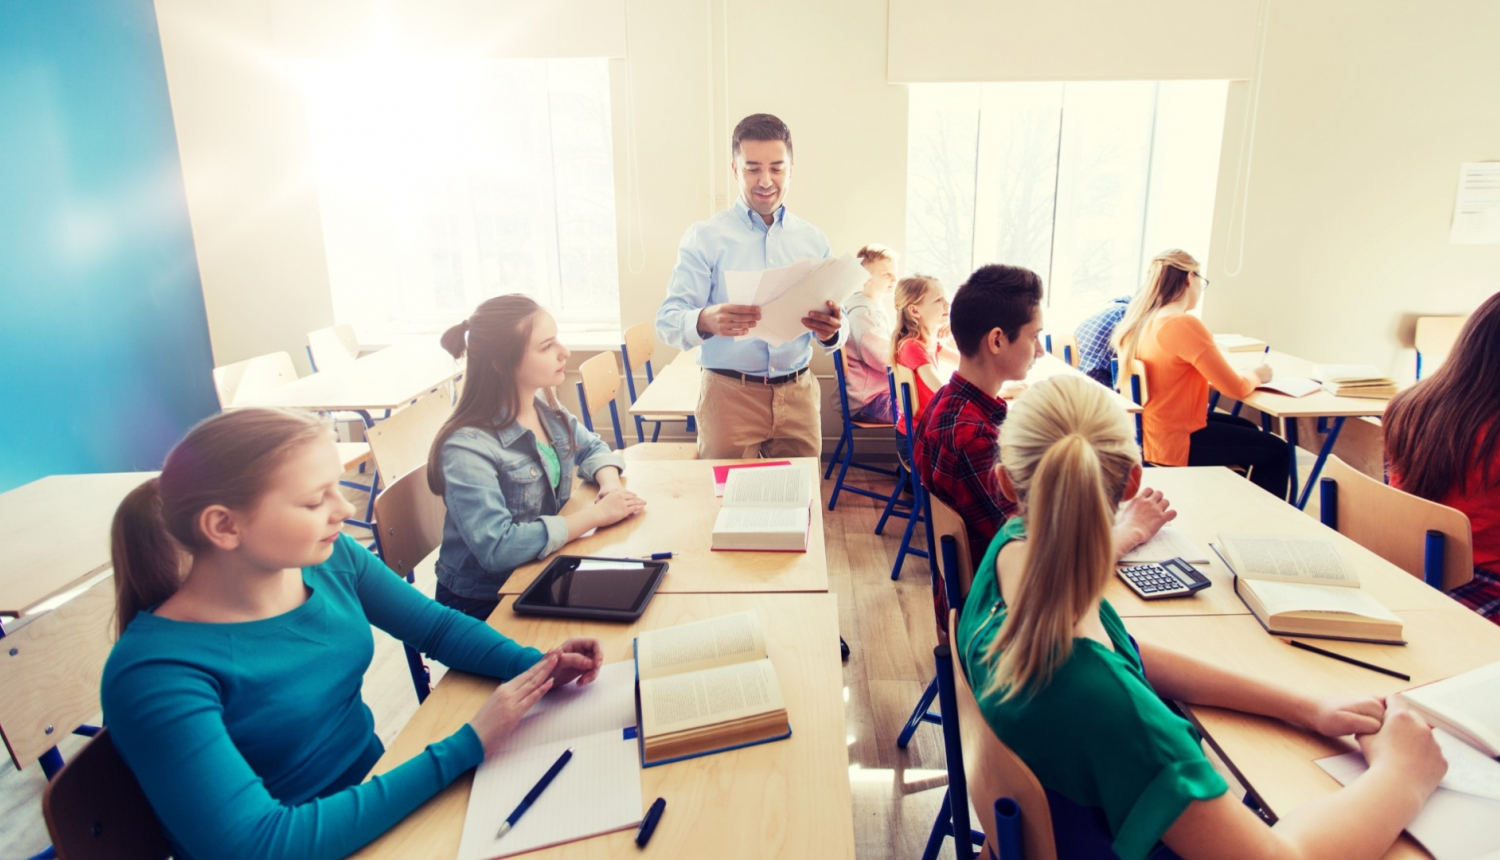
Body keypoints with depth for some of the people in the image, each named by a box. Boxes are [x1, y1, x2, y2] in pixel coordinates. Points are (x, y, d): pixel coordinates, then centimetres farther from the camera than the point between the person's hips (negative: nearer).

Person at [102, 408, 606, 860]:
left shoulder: (331, 559, -8)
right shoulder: (157, 674, -25)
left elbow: (437, 626, 4)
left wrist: (533, 666, -15)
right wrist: (463, 748, -30)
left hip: (381, 794, 6)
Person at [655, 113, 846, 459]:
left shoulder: (814, 240, 8)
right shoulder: (704, 237, -2)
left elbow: (836, 323, 9)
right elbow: (667, 320, -8)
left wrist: (831, 331, -15)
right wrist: (705, 321, -30)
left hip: (798, 395, 3)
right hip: (729, 395, -3)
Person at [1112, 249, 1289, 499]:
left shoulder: (1139, 320, 2)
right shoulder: (1186, 325, -23)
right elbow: (1236, 388, -17)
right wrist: (1257, 375, 5)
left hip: (1149, 431, 9)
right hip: (1174, 443, -9)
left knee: (1248, 430, 28)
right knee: (1276, 451, 7)